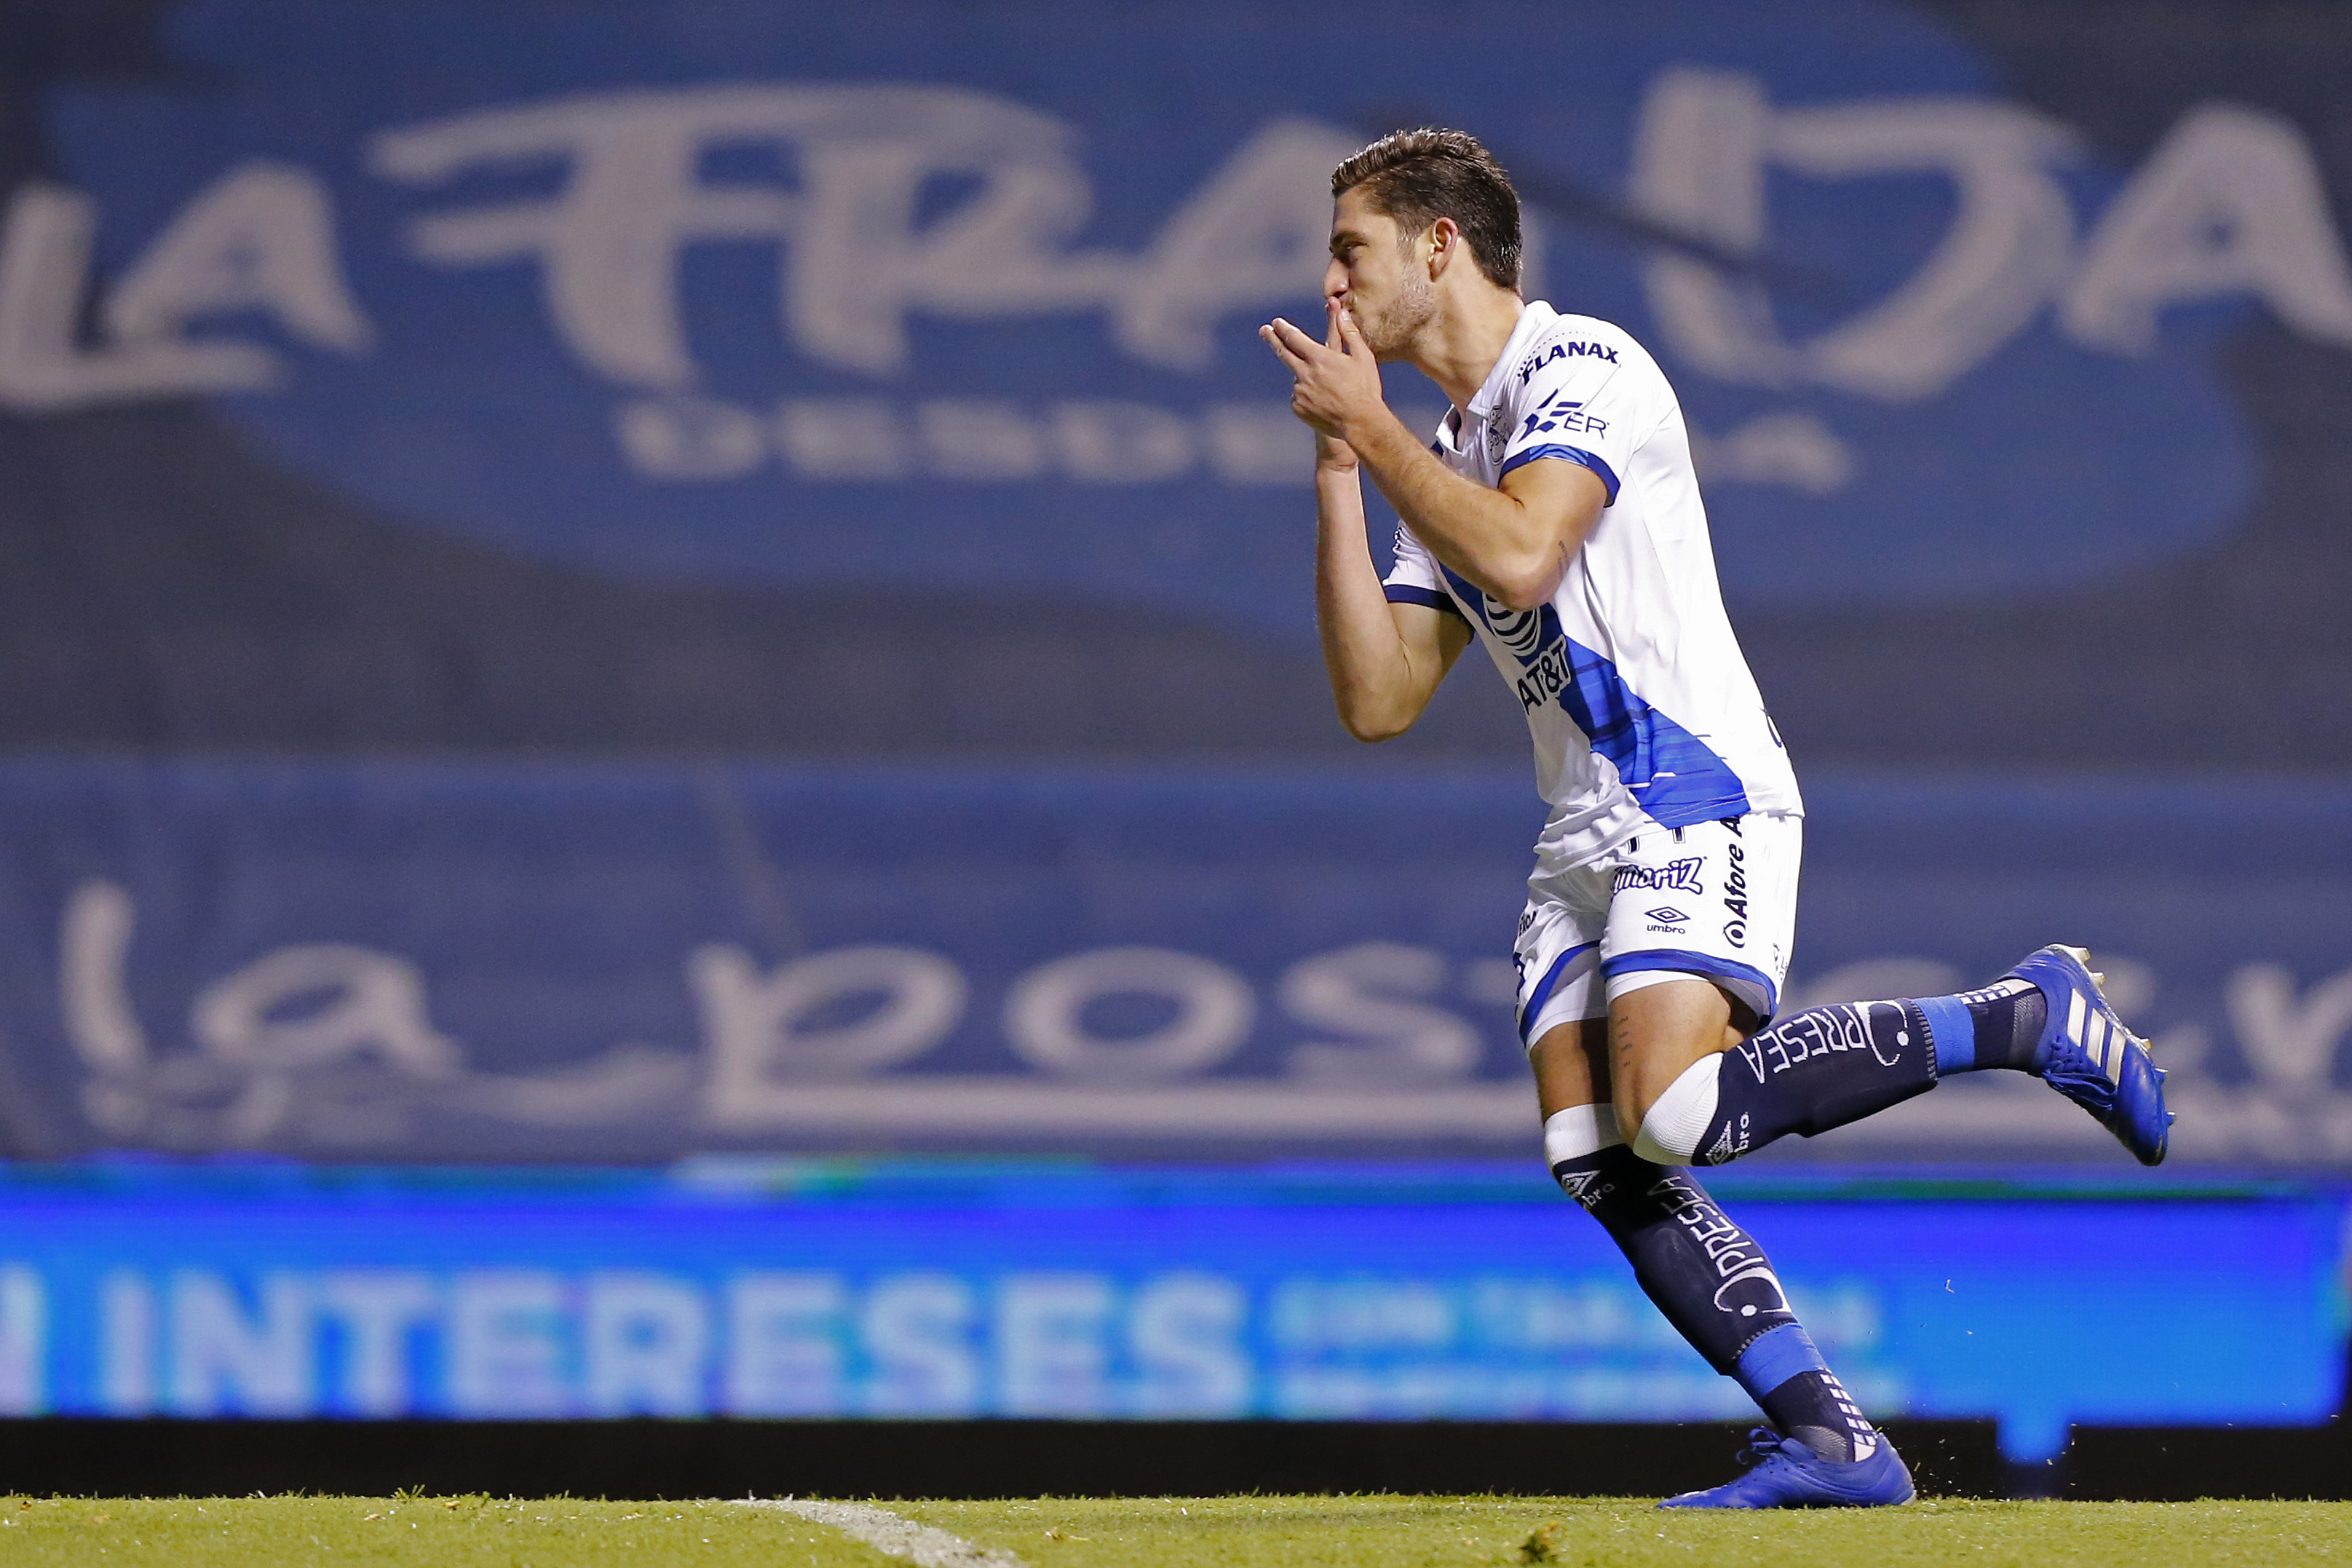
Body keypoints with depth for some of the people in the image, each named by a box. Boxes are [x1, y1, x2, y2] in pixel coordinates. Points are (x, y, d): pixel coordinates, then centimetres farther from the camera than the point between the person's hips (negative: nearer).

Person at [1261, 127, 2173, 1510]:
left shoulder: (1581, 365, -6)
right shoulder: (1444, 459, 20)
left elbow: (1521, 556, -23)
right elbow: (1378, 701, 13)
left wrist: (1369, 424, -12)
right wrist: (1340, 468, 10)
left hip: (1699, 800, -9)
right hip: (1589, 845, 9)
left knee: (1678, 1112, -26)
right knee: (1603, 1170, -9)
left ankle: (2029, 1019, -10)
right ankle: (1831, 1442, -11)